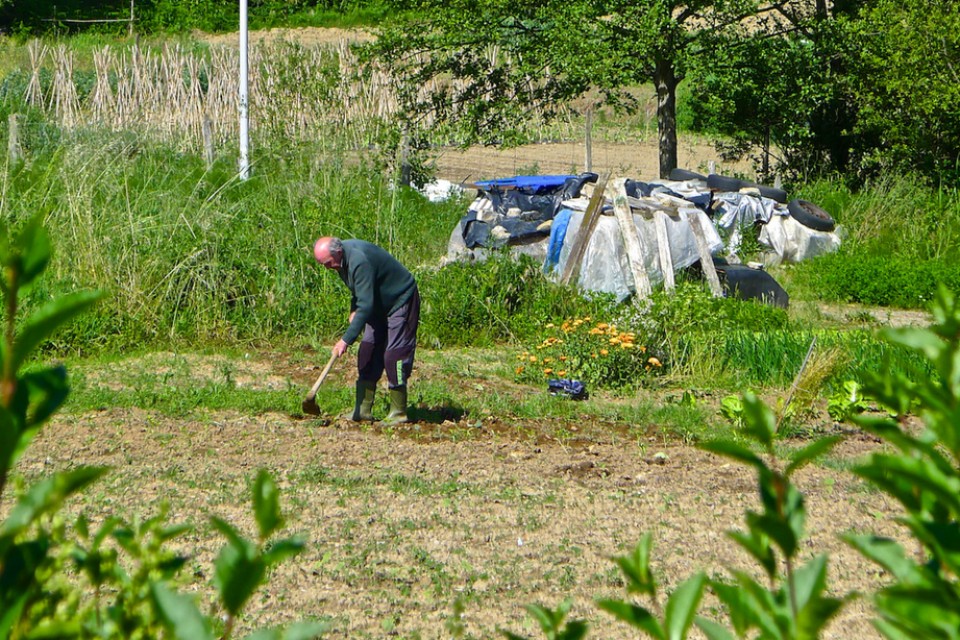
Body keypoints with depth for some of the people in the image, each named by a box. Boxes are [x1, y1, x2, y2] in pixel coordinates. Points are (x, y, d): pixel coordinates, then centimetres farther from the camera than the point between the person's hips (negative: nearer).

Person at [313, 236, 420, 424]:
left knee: (394, 355, -13)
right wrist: (353, 310, 1)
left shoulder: (359, 261, -34)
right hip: (379, 304, 10)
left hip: (401, 301, -10)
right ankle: (363, 411, 4)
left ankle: (398, 414, -8)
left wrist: (346, 340, -36)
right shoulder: (342, 259, -4)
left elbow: (366, 306, -36)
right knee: (368, 352, 3)